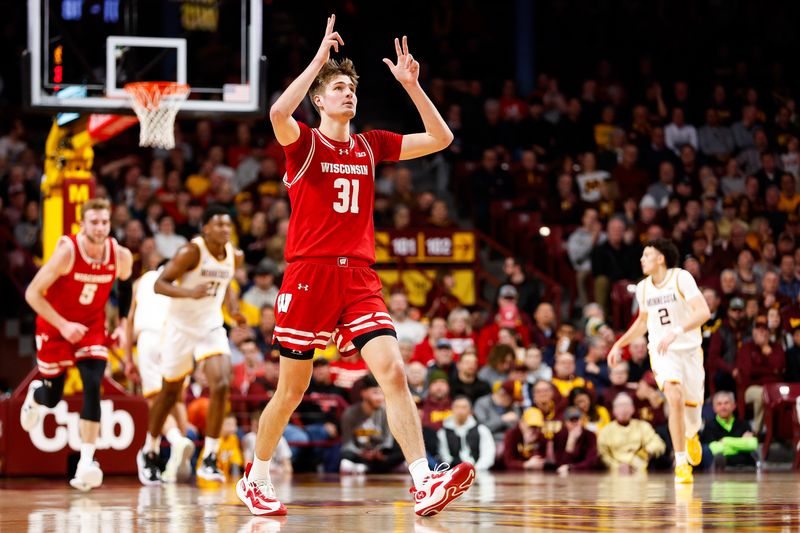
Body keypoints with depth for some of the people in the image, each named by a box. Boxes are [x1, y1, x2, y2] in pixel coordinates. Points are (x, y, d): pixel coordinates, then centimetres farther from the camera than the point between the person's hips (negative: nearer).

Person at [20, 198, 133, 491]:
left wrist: (122, 324, 2)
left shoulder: (121, 256, -14)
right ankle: (35, 394, 49)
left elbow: (125, 286, 10)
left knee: (93, 387, -19)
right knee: (52, 398, 9)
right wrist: (63, 325, -26)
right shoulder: (67, 251, -26)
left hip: (92, 327, 2)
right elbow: (33, 293, -22)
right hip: (55, 327, -2)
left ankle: (87, 462, -18)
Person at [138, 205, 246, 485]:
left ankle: (209, 460, -12)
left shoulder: (235, 256, -1)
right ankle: (148, 453, 33)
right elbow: (160, 284, -20)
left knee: (221, 386, -18)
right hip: (182, 327, -4)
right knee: (170, 392, 11)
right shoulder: (192, 251, -19)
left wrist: (233, 309, 2)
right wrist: (189, 292, -37)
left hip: (211, 328, 4)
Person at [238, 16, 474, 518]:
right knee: (292, 390, 6)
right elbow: (278, 113, -24)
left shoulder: (371, 146, 14)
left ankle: (425, 485, -24)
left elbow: (441, 139, 13)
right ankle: (256, 479, 27)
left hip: (359, 277, 3)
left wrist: (411, 85, 3)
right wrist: (319, 59, -19)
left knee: (394, 372, -15)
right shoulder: (303, 142, 0)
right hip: (309, 274, -3)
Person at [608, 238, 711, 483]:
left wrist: (676, 331, -34)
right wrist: (619, 344, 15)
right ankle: (681, 463, -19)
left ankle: (691, 435, 49)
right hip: (662, 352, 1)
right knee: (675, 399, -24)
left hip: (690, 350, -1)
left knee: (693, 406, 9)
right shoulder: (643, 288, 4)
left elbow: (703, 312, -22)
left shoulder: (681, 278, -12)